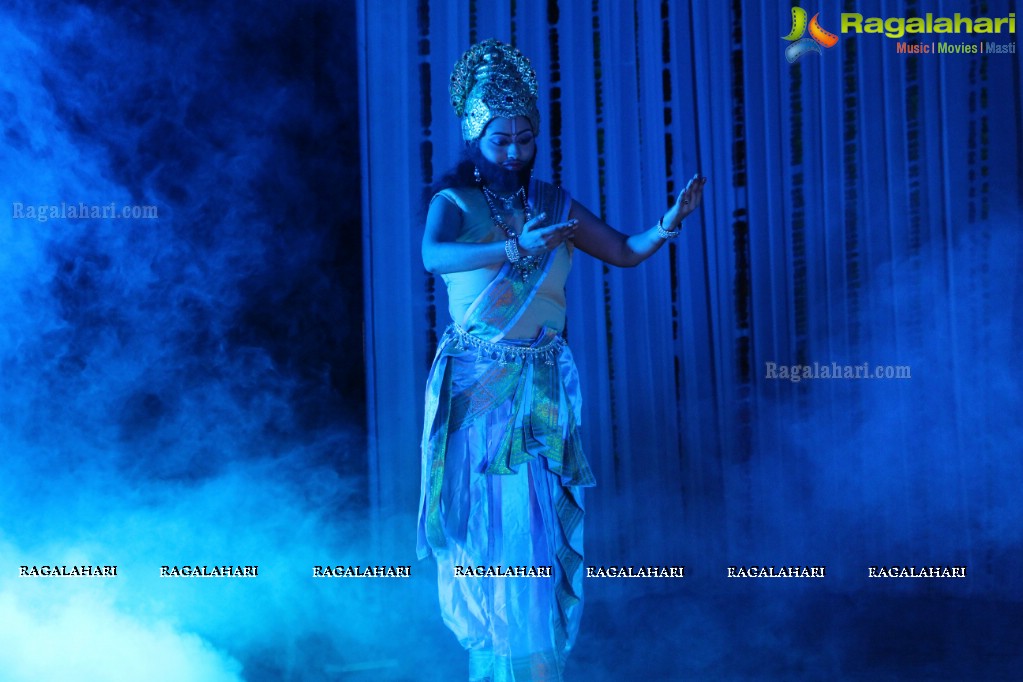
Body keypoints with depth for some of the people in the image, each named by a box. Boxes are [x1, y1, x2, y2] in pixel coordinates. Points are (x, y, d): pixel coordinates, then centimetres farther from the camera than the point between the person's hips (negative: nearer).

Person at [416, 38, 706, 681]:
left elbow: (626, 251, 10)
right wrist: (515, 248, -39)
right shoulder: (455, 202, -4)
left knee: (541, 534, 0)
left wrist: (669, 223, -10)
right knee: (487, 530, 3)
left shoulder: (555, 206, 8)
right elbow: (433, 255, -25)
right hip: (475, 388, -2)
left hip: (541, 391, 3)